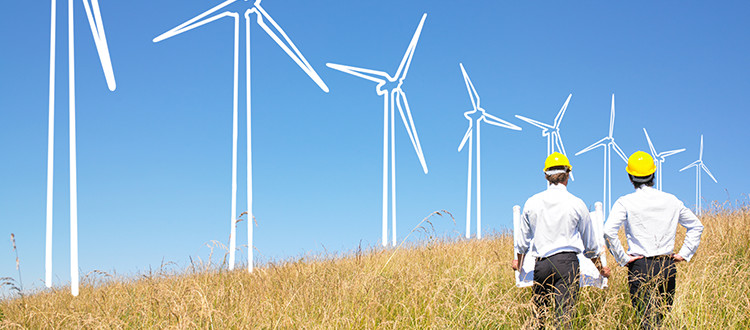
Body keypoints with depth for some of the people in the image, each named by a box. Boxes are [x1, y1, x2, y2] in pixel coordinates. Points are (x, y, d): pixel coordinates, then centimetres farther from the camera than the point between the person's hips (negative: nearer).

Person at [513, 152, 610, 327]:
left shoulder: (532, 203, 5)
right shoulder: (577, 204, 0)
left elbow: (523, 239, 17)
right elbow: (590, 244, 11)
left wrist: (518, 262, 37)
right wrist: (600, 268, 27)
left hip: (541, 263, 2)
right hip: (567, 261, -2)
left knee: (539, 313, 9)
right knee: (564, 313, -6)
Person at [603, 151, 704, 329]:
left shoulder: (625, 202, -6)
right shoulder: (671, 201, 7)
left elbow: (609, 231, -18)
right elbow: (696, 226, 17)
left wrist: (622, 258, -8)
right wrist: (684, 254, 17)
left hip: (640, 266, -3)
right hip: (667, 266, 4)